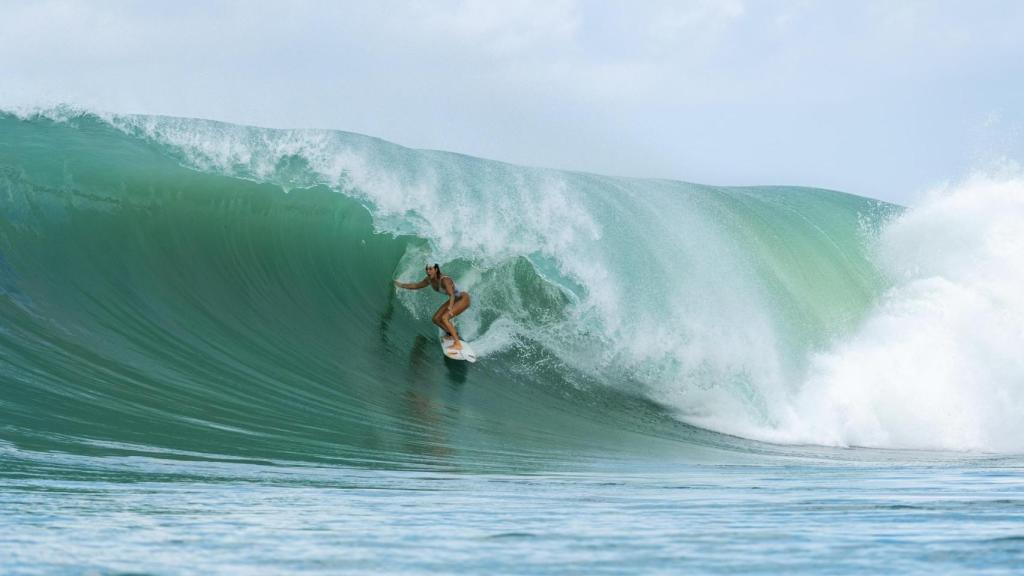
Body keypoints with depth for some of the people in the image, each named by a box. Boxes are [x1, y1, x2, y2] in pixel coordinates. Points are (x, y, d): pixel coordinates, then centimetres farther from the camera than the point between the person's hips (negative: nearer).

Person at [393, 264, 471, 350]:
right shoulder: (429, 280, -6)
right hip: (454, 300, 9)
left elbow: (451, 295, -44)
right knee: (436, 319, 4)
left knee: (444, 318, -25)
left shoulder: (444, 280, -31)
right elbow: (416, 285, 12)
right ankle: (454, 334, 25)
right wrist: (401, 285, 12)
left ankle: (457, 344, -25)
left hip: (463, 299, -9)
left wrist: (450, 309, -60)